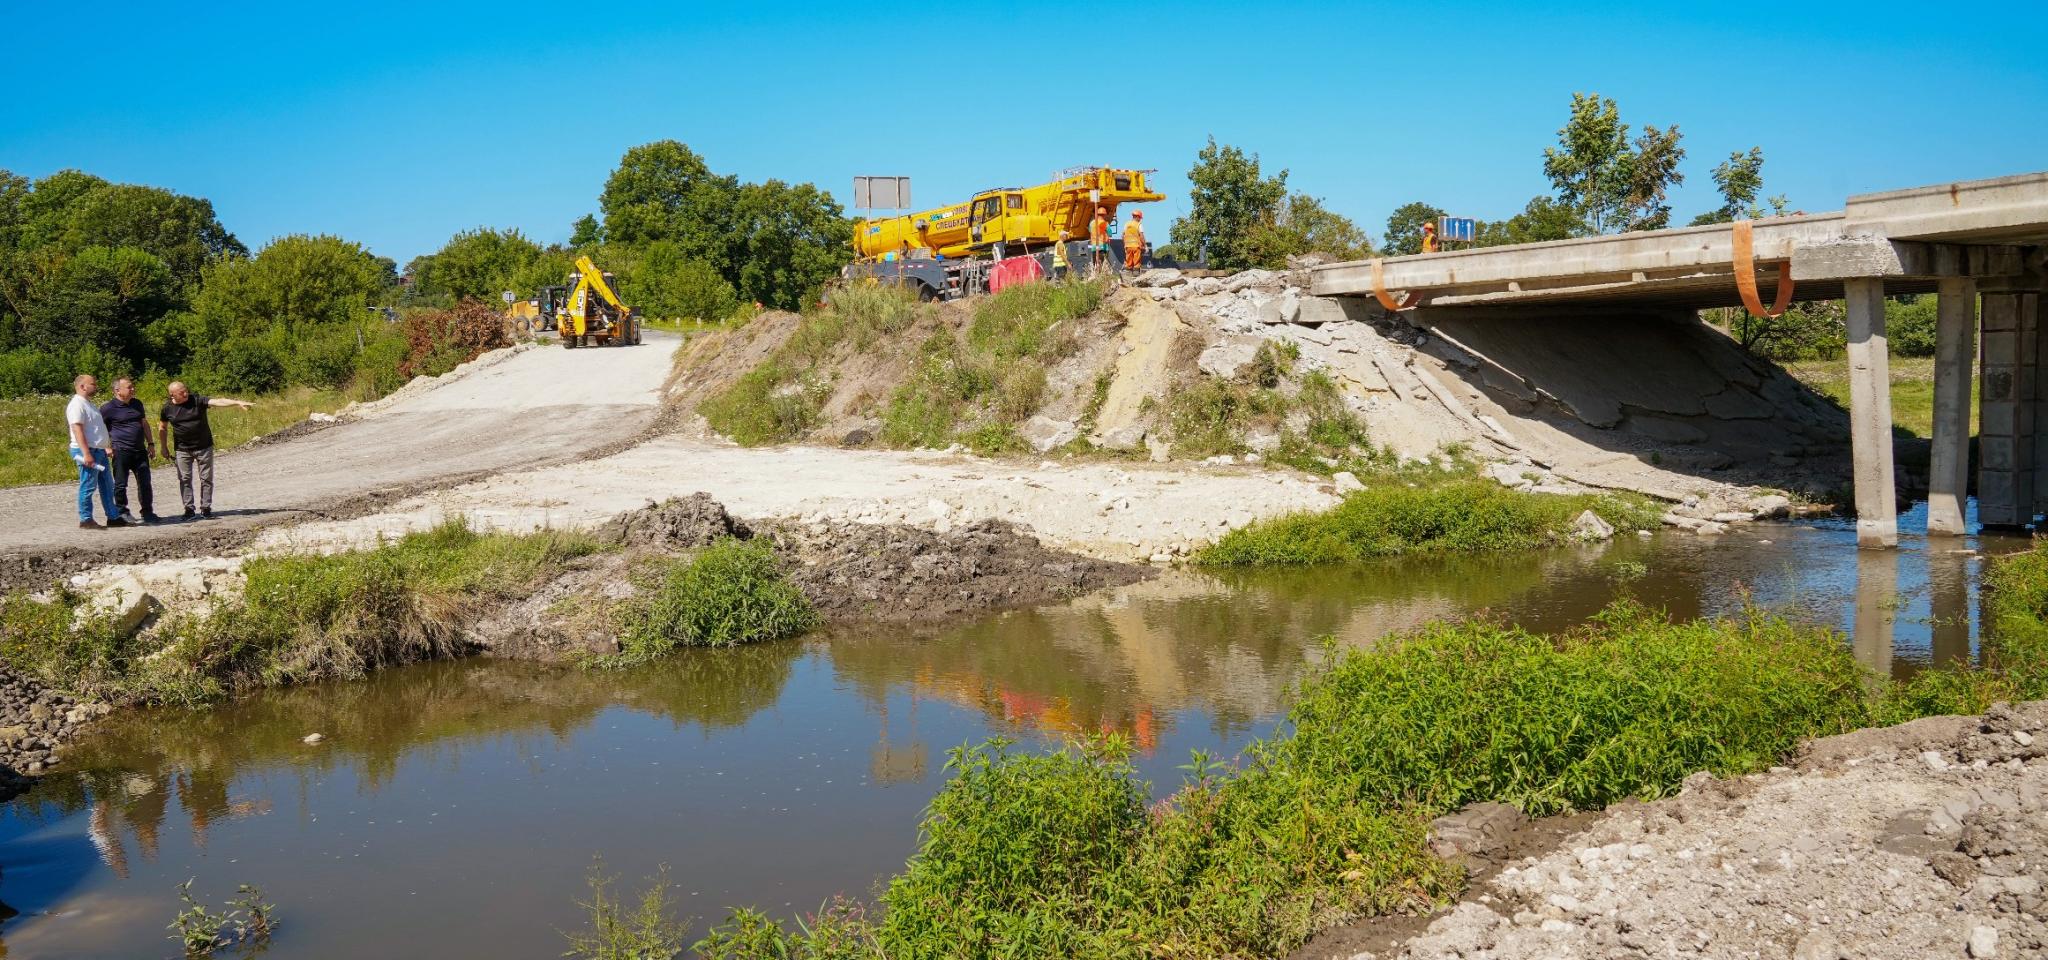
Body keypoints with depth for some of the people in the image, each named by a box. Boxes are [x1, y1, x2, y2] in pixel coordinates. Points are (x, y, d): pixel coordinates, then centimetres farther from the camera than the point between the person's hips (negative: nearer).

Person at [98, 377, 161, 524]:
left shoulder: (137, 404, 12)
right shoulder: (108, 408, -8)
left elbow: (144, 423, 21)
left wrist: (150, 444, 17)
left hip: (140, 451, 6)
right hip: (121, 452, -6)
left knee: (145, 483, 7)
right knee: (120, 484, 1)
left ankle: (147, 513, 14)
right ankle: (122, 512, 13)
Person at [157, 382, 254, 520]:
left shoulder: (197, 400, -10)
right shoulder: (167, 408, -3)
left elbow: (218, 401, -22)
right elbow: (162, 428, 10)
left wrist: (238, 402, -36)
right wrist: (164, 448, 11)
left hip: (204, 447, -1)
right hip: (182, 450, 1)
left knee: (206, 479, 2)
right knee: (184, 479, 0)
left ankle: (205, 508, 10)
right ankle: (189, 509, 7)